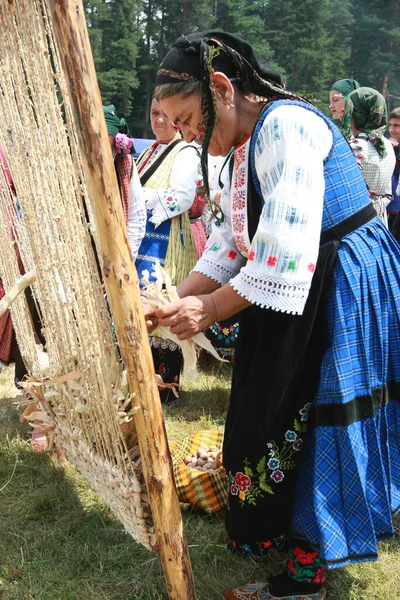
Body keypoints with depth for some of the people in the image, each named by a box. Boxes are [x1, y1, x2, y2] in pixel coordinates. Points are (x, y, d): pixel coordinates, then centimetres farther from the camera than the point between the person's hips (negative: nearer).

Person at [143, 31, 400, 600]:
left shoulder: (286, 125, -19)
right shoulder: (243, 149, 12)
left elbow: (287, 250, -27)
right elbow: (228, 247, 12)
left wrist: (210, 309, -17)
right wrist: (176, 305, -1)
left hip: (343, 299, -9)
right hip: (299, 301, 9)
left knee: (312, 434, 0)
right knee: (283, 424, 16)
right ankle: (286, 541, 32)